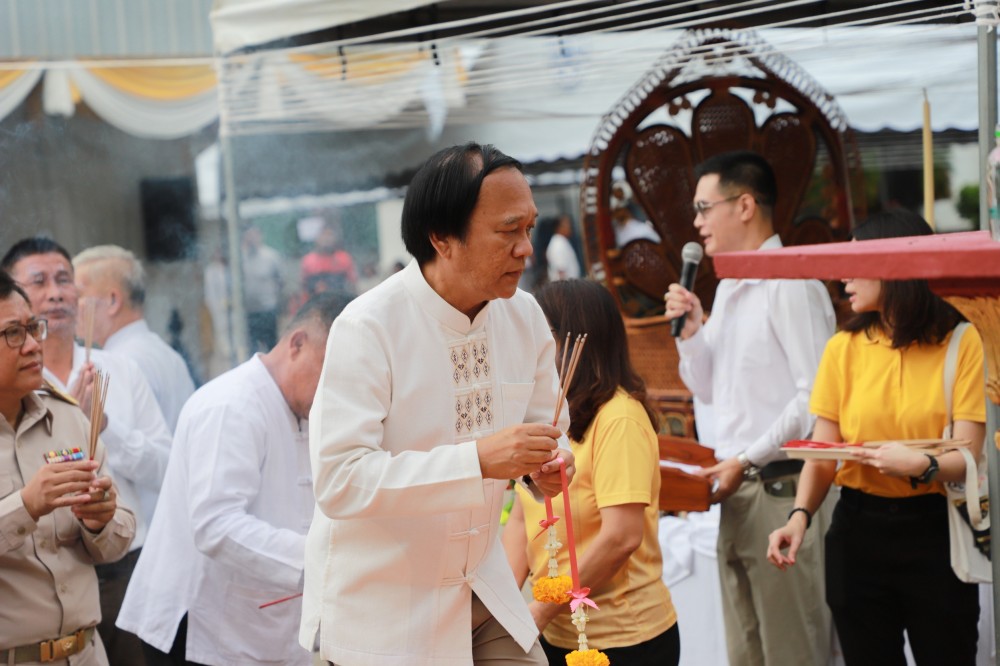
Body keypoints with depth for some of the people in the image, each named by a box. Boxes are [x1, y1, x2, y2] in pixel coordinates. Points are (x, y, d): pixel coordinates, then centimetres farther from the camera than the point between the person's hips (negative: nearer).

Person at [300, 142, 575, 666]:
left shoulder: (524, 317, -2)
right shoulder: (367, 328, -21)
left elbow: (543, 423, 14)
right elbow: (339, 480, -27)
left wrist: (545, 462, -10)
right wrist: (478, 460, -34)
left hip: (482, 587, 5)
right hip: (380, 607, -5)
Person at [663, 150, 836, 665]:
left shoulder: (790, 285, -11)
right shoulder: (727, 288, 16)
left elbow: (815, 395, -17)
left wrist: (748, 459, -16)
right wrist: (691, 331, 6)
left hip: (781, 484, -9)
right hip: (738, 488, 9)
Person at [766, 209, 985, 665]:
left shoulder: (960, 343, -6)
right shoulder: (844, 348, 2)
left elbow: (967, 457, -9)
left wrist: (922, 466, -30)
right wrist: (801, 514, -19)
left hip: (934, 530, -2)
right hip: (859, 529, 3)